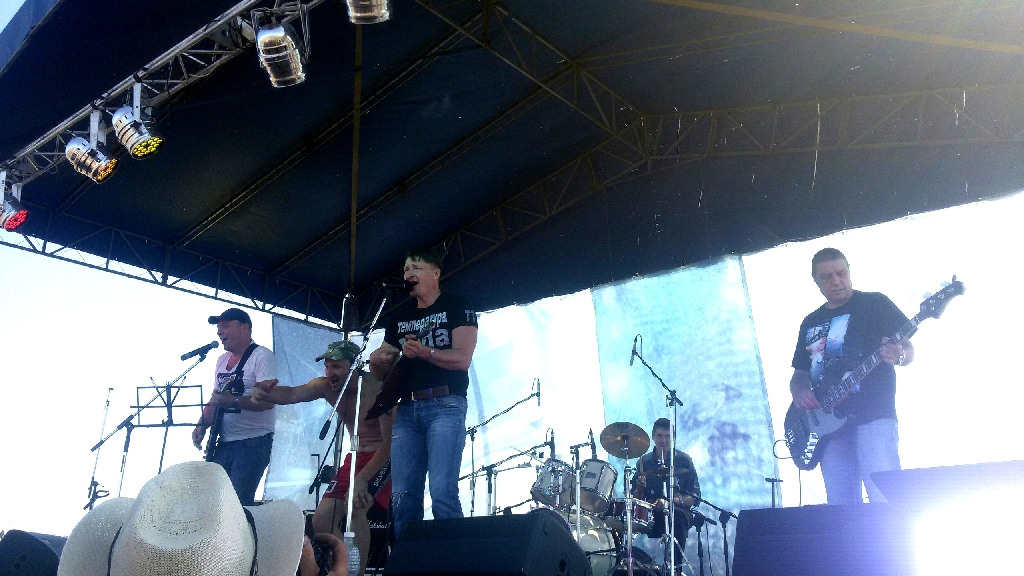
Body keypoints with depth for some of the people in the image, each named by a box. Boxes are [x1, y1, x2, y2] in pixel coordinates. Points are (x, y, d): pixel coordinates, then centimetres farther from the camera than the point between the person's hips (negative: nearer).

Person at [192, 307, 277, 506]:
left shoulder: (262, 357, -10)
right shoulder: (222, 360, 16)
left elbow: (267, 400, -21)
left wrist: (233, 400, -32)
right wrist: (202, 426, 6)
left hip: (252, 444, -8)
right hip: (223, 443, 8)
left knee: (239, 503, -13)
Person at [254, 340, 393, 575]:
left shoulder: (376, 389, -24)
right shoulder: (325, 386, -6)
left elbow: (390, 441, -26)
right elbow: (292, 393, -25)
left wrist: (361, 479, -33)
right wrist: (265, 393, -47)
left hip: (385, 456, -7)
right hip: (355, 457, 7)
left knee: (354, 507, -29)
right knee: (321, 520, 4)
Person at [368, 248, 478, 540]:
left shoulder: (457, 306, 5)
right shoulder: (399, 317, 21)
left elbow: (462, 358, -8)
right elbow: (382, 373, 22)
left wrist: (425, 352, -24)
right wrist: (377, 360, -3)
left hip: (445, 405, -5)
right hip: (407, 409, 6)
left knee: (442, 493, -15)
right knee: (402, 497, 0)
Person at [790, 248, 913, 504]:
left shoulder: (874, 304, 7)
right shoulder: (811, 323, 22)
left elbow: (909, 349, 2)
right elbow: (800, 372, 25)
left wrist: (899, 355, -21)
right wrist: (798, 390, 2)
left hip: (873, 415, -5)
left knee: (885, 499, -16)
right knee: (840, 506, 2)